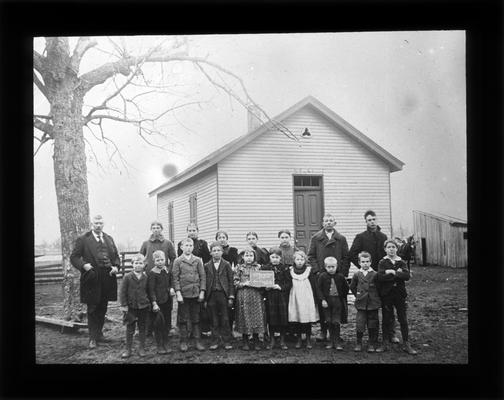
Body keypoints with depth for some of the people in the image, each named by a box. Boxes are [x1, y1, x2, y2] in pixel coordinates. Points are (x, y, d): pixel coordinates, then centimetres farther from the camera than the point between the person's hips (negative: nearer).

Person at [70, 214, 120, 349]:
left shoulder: (109, 239, 13)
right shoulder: (83, 239, -2)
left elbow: (116, 256, 18)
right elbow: (74, 257, -3)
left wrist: (116, 266, -1)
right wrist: (83, 265, -20)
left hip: (107, 277, 5)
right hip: (93, 279, -5)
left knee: (103, 308, 14)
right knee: (92, 310, 0)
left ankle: (99, 333, 27)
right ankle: (92, 338, 5)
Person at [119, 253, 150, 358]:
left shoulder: (145, 278, -2)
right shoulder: (127, 277, -8)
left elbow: (148, 291, 7)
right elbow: (123, 292, -5)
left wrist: (150, 303, 7)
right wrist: (124, 305, -7)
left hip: (143, 306, 2)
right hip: (131, 306, -2)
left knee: (142, 328, 10)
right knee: (130, 329, 6)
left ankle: (141, 349, 21)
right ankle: (128, 349, 16)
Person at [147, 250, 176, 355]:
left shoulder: (167, 271, 7)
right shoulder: (152, 273, -11)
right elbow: (151, 290, -13)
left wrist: (171, 288, -3)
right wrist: (154, 303, -18)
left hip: (167, 301, 6)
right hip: (157, 302, -6)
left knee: (167, 323, 11)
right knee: (158, 324, 1)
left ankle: (165, 344, 22)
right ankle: (159, 346, 12)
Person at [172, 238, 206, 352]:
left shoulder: (197, 260, 5)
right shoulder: (177, 261, 0)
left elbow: (203, 276, 5)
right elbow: (175, 278, -2)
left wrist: (202, 292, -1)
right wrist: (178, 293, -10)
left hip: (196, 294, 2)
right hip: (183, 294, -1)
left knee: (196, 319, 7)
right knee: (183, 319, 4)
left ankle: (198, 341, 13)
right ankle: (183, 342, 13)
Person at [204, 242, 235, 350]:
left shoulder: (226, 265, 4)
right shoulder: (207, 266, 7)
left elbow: (231, 281, 3)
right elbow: (205, 282, 6)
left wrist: (231, 297, -3)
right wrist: (205, 299, 1)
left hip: (223, 294, -1)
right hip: (211, 295, 1)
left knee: (225, 320, 2)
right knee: (214, 320, 6)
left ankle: (227, 341, 10)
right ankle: (215, 341, 14)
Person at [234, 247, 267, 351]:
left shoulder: (258, 267, 9)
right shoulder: (239, 268, 5)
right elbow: (235, 282, 1)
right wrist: (244, 284, -13)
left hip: (256, 295, 1)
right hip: (243, 296, -1)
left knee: (257, 316, 0)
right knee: (245, 317, 0)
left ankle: (256, 342, 11)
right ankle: (245, 342, 11)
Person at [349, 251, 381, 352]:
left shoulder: (375, 274, -4)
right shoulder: (357, 275, 2)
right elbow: (352, 287, 15)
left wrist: (376, 297, 2)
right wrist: (357, 295, 9)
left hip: (373, 304, -1)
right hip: (361, 304, 1)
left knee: (372, 325, 7)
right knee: (359, 324, -1)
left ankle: (372, 344, 18)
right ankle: (359, 343, 12)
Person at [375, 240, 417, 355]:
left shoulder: (401, 262, 5)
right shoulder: (382, 263, 0)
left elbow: (407, 276, -12)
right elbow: (380, 277, -17)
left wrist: (392, 272, -17)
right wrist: (397, 274, -17)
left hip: (400, 294, 1)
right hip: (386, 295, -1)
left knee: (403, 319, 2)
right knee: (386, 319, 7)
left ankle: (406, 344, 10)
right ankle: (385, 343, 17)